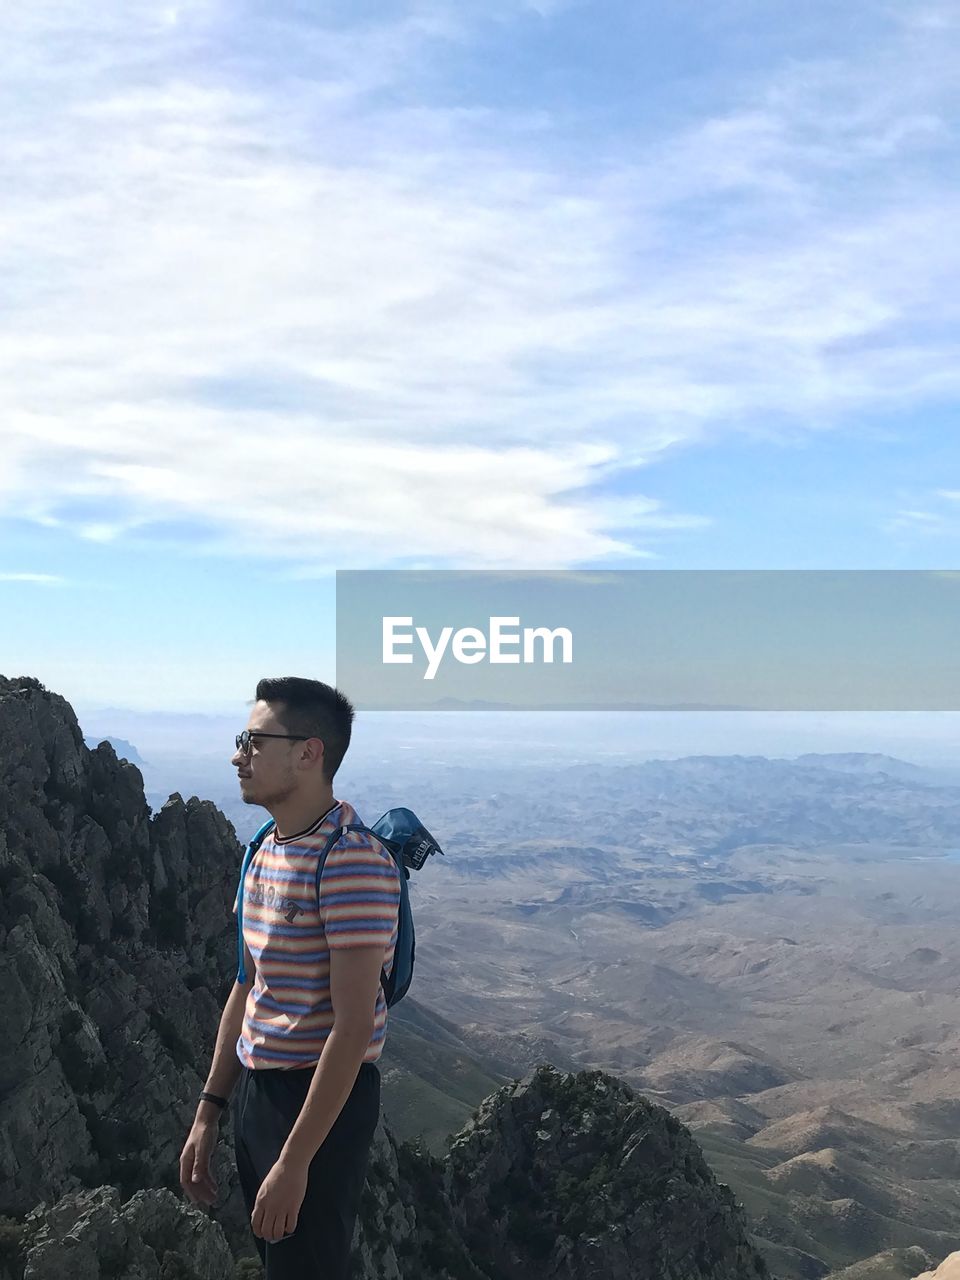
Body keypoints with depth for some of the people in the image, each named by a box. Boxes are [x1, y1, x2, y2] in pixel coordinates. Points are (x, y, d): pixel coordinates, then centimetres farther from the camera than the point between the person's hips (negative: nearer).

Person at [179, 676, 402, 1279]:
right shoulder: (264, 852, 7)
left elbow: (353, 1026, -22)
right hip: (256, 1091, 8)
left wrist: (295, 1162, -21)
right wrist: (209, 1113, 14)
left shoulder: (352, 861, -22)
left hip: (323, 1101, -8)